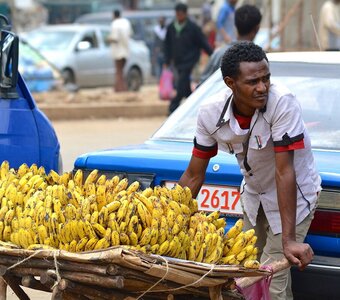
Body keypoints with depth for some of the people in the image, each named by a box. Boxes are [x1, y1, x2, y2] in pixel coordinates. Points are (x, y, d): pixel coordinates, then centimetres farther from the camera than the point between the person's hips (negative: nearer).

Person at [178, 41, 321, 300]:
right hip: (254, 194, 5)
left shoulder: (283, 103, -34)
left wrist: (289, 240, -37)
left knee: (272, 278, -11)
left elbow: (284, 172, -35)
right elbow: (194, 176, -9)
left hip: (294, 194, -5)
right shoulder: (211, 114, -20)